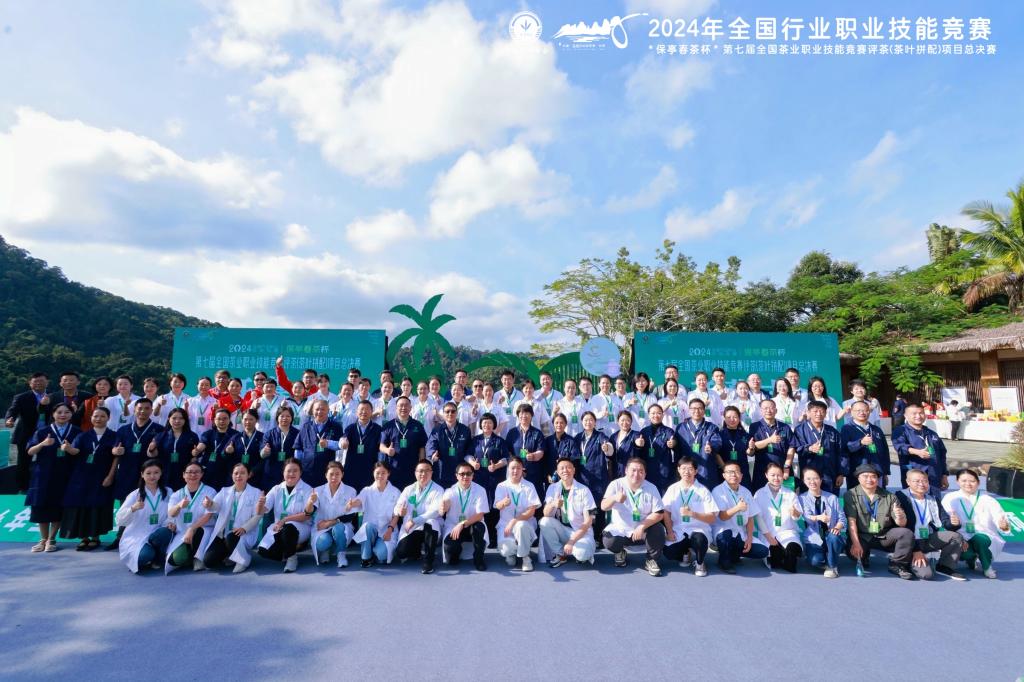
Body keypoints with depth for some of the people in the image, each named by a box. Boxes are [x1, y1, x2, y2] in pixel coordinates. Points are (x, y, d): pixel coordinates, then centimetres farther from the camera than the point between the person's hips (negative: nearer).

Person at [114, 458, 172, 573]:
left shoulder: (168, 493, 6)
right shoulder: (135, 495, 0)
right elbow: (119, 520, -10)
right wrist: (133, 508, -28)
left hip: (157, 536, 2)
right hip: (136, 537, -2)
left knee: (166, 532, -35)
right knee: (145, 556, -35)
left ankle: (158, 560, -4)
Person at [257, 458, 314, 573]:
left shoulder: (307, 490, -5)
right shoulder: (277, 489, 6)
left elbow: (307, 515, -11)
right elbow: (261, 511, 1)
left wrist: (285, 520, -20)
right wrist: (260, 503, -23)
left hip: (300, 527, -3)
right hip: (278, 527, 4)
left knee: (288, 528, -36)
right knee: (264, 551, -21)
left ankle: (291, 557, -9)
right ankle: (288, 551, 9)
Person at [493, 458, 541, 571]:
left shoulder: (529, 486, 1)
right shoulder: (501, 486, 4)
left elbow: (531, 511, -7)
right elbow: (498, 506, -14)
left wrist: (514, 521, -20)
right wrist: (503, 503, -39)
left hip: (525, 522, -1)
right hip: (505, 523, 1)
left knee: (521, 526, -38)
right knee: (506, 549, -28)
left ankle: (525, 557, -12)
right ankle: (510, 553, 12)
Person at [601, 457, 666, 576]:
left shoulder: (651, 488, -8)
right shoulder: (616, 484, -11)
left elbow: (659, 513, -12)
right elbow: (603, 507, -19)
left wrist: (642, 527, -26)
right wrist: (614, 498, -42)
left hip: (644, 531, 1)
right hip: (620, 530, -1)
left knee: (658, 529, -28)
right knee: (608, 541, -29)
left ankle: (651, 560, -1)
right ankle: (620, 552, 10)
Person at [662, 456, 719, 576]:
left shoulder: (703, 491, -4)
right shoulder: (673, 489, 3)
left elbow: (712, 518, -8)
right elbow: (666, 512, 4)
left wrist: (692, 513, -22)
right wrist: (669, 532, -9)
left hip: (698, 530, -2)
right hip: (678, 531, 2)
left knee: (699, 540, -36)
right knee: (669, 553, -22)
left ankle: (699, 563, 1)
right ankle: (685, 553, 17)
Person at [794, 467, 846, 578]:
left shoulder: (832, 498, 8)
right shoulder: (801, 498, 3)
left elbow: (842, 518, 3)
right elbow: (805, 517, -14)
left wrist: (837, 528, -19)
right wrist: (818, 518, -36)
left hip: (831, 538, 2)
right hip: (814, 540, -2)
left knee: (833, 536, -35)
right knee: (815, 561, -30)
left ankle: (832, 566, -9)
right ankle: (824, 561, 9)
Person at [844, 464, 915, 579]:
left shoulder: (889, 496, 2)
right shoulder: (851, 495, -7)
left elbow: (902, 524, -1)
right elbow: (851, 521, -14)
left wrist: (900, 517, -26)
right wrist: (856, 543, -24)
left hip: (885, 536, 2)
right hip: (862, 536, -2)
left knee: (907, 534, -23)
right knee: (853, 551, -29)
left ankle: (896, 565, -2)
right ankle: (863, 559, 11)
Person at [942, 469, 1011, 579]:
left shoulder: (987, 500, 1)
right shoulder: (950, 498, -3)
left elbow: (1000, 518, -12)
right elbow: (946, 524, -11)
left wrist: (1004, 525, -36)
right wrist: (960, 539, -27)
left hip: (983, 537, 0)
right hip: (961, 539, 0)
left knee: (979, 539, -35)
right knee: (966, 553, -32)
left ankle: (987, 566, -3)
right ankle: (971, 559, 9)